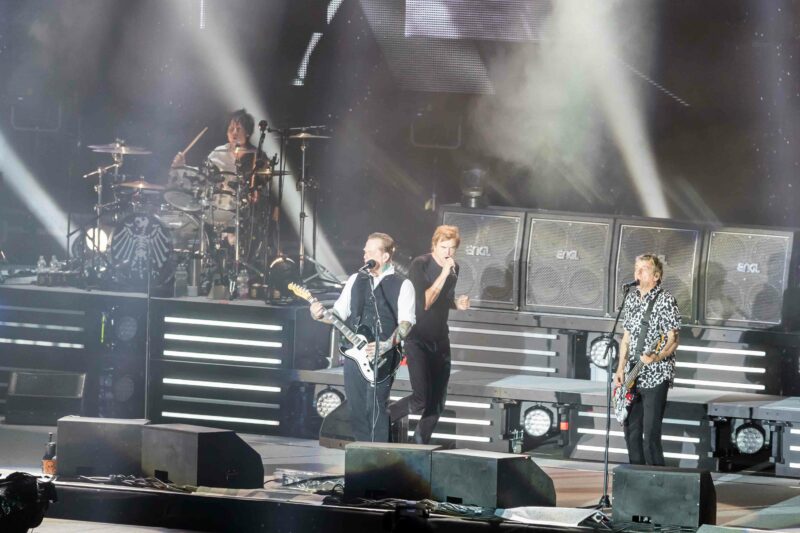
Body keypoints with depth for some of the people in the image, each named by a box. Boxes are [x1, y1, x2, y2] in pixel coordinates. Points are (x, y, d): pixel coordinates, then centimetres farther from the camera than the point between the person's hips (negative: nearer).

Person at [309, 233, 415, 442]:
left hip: (381, 358, -5)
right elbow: (340, 313, 16)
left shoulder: (402, 285, -1)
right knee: (356, 410, 6)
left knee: (375, 409, -11)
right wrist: (321, 315, -5)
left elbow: (406, 322, -9)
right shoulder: (356, 280, 14)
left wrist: (388, 344, -24)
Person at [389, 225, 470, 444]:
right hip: (418, 339, -7)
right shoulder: (420, 265, -12)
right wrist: (444, 274, -24)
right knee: (421, 400, -18)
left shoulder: (453, 268, 8)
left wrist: (457, 303, 2)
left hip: (440, 341, 7)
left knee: (436, 404, 6)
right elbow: (425, 302, -21)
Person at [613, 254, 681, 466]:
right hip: (632, 376, 7)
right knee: (631, 430, 10)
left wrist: (656, 357, -30)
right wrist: (621, 368, 10)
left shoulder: (665, 300, -9)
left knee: (650, 434, -11)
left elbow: (673, 341, -13)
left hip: (655, 376, -7)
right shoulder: (631, 298, 12)